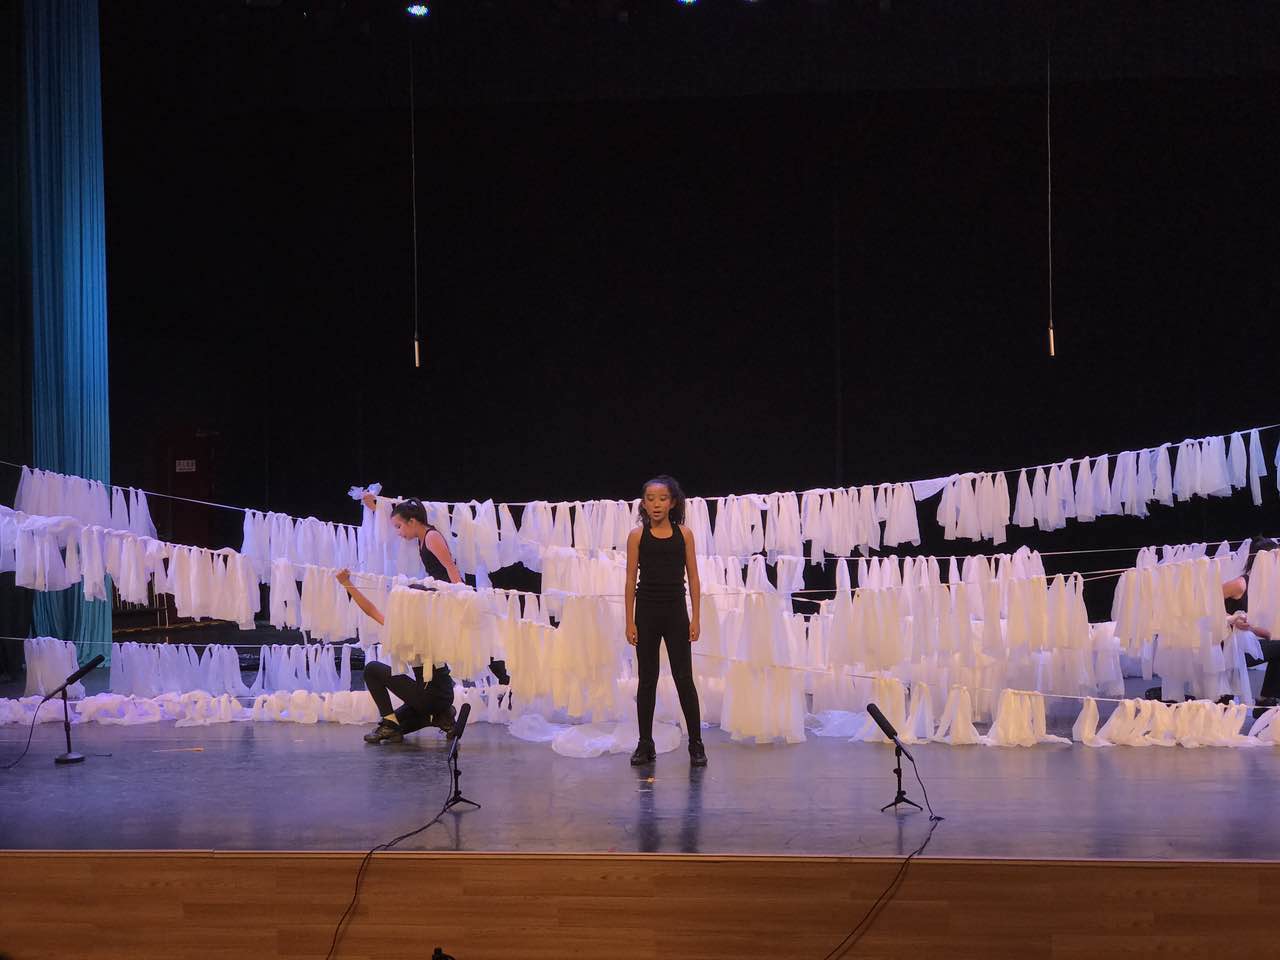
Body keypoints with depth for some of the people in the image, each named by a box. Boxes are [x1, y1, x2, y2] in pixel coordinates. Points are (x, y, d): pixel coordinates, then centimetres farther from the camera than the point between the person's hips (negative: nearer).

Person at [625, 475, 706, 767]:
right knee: (647, 680, 8)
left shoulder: (684, 534, 0)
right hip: (647, 613, 0)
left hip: (676, 613, 0)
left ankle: (696, 744, 9)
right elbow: (631, 579, 0)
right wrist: (630, 621, -3)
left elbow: (693, 578, 2)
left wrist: (695, 618, -2)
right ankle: (645, 744, 16)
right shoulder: (637, 535, -1)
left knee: (684, 679, 1)